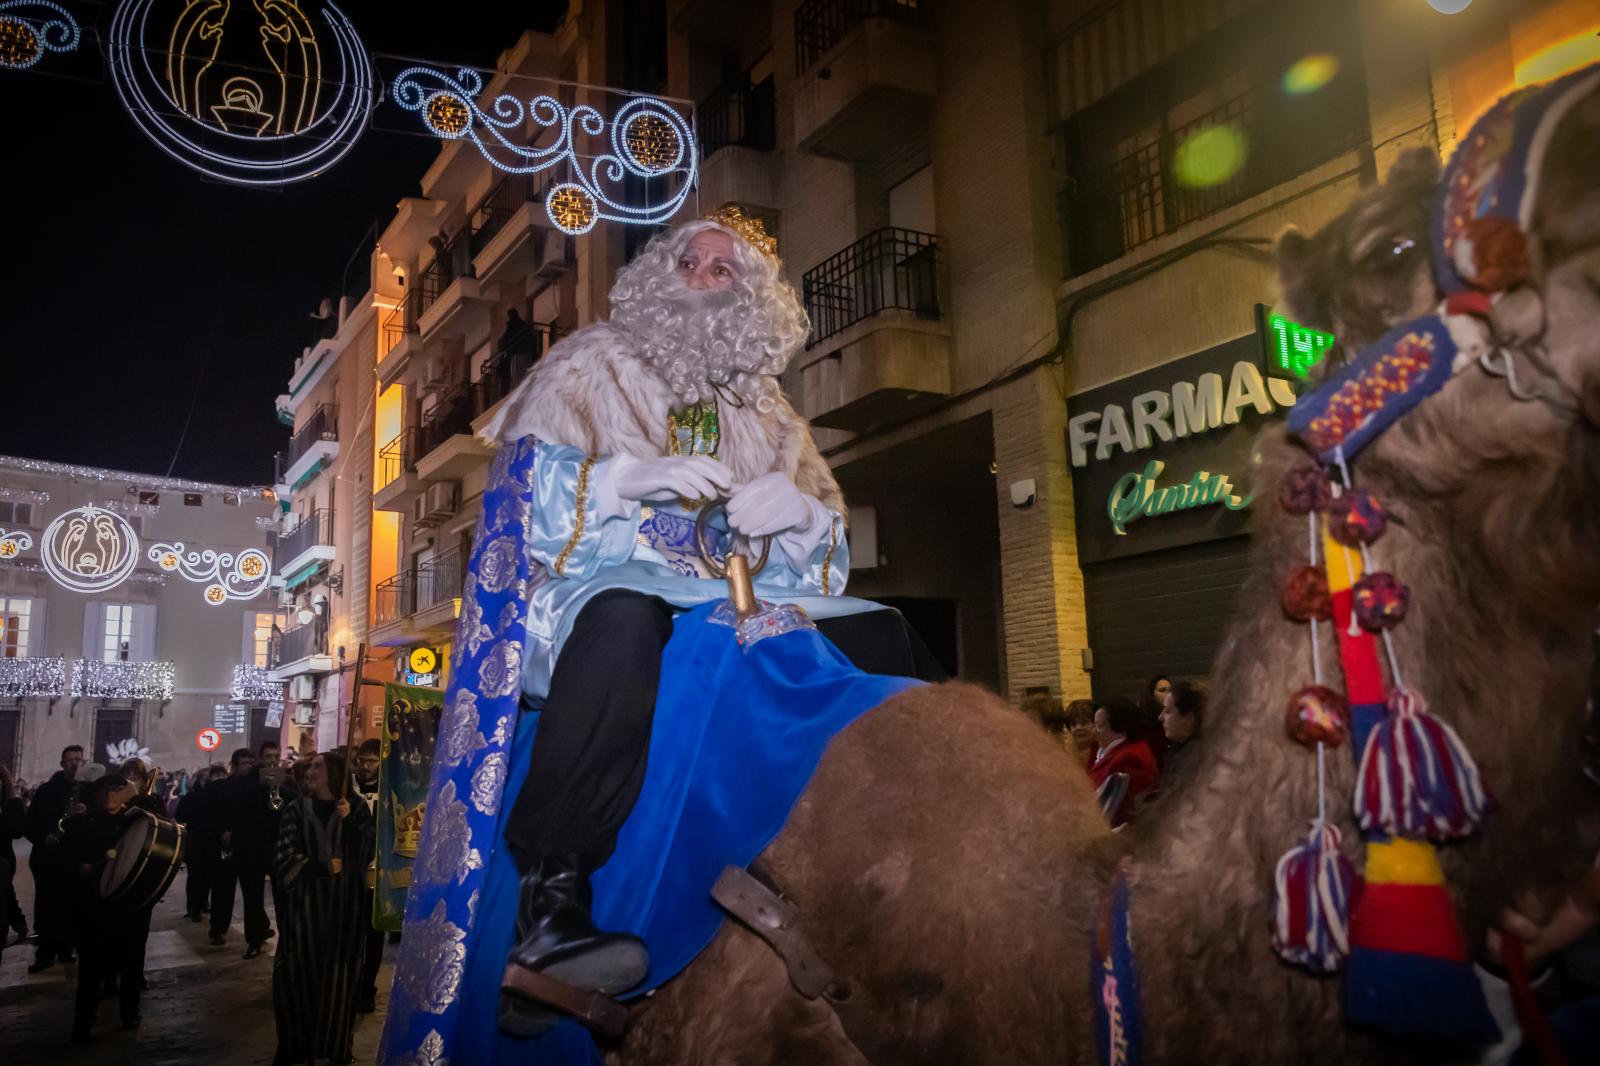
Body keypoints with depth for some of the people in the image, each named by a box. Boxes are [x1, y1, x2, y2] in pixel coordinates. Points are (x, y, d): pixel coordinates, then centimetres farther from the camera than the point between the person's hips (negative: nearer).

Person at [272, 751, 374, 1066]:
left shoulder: (357, 807, 2)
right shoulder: (296, 809, 2)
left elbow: (365, 853, -8)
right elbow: (284, 859, -4)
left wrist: (348, 820, -17)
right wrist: (324, 867, -10)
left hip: (344, 904, 0)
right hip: (304, 904, 0)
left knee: (338, 973, 4)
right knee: (299, 973, -2)